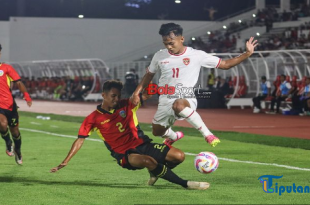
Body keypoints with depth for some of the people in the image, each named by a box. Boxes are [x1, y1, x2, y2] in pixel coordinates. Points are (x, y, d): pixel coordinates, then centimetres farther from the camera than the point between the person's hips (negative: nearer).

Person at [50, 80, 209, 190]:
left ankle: (155, 173, 22)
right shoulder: (93, 119, -3)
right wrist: (65, 161, -8)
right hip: (125, 154, -4)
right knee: (148, 161, -38)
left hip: (143, 144, 4)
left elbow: (148, 94, 2)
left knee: (178, 156, -10)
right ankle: (184, 184, -26)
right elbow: (80, 140, -2)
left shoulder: (127, 105, 3)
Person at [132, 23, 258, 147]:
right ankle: (173, 136, 55)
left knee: (178, 105, -41)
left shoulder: (197, 55, -7)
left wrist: (247, 54, -11)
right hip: (165, 102, 5)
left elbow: (225, 64, -3)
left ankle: (207, 134, -29)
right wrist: (137, 93, 7)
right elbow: (149, 75, 18)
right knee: (157, 132, 17)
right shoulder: (159, 56, 2)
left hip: (186, 100, -5)